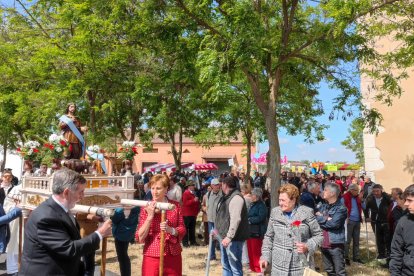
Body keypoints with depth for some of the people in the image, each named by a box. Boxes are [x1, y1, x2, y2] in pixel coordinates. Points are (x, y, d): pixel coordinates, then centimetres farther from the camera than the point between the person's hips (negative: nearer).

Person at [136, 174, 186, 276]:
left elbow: (182, 230, 3)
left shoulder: (175, 206, 2)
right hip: (152, 257, -1)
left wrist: (171, 230, -17)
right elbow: (140, 238, -6)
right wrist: (150, 216, -16)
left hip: (173, 257, 2)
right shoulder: (146, 208, -1)